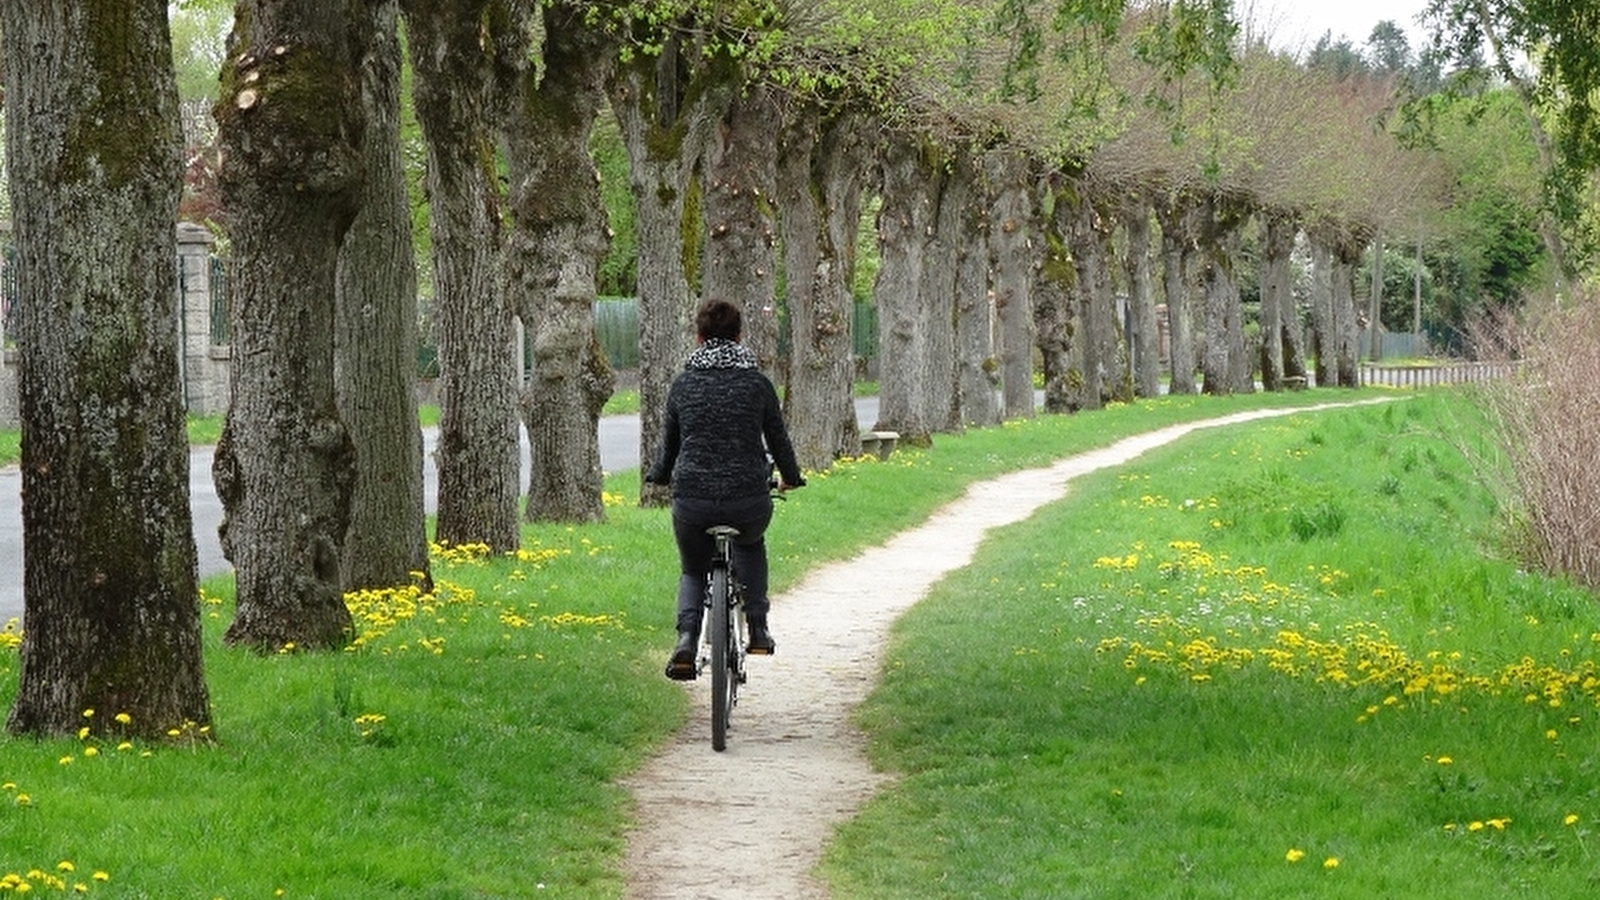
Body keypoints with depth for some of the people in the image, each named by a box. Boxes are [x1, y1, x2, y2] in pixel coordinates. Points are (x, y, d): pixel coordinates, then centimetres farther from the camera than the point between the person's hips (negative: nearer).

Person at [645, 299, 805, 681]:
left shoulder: (683, 384, 4)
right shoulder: (757, 383, 2)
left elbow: (668, 444, 13)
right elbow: (778, 439, 11)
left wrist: (658, 476, 35)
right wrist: (790, 477, 31)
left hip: (692, 501, 0)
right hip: (749, 501, 0)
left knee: (693, 570, 24)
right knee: (751, 543, 35)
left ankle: (687, 638, -2)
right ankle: (757, 627, 23)